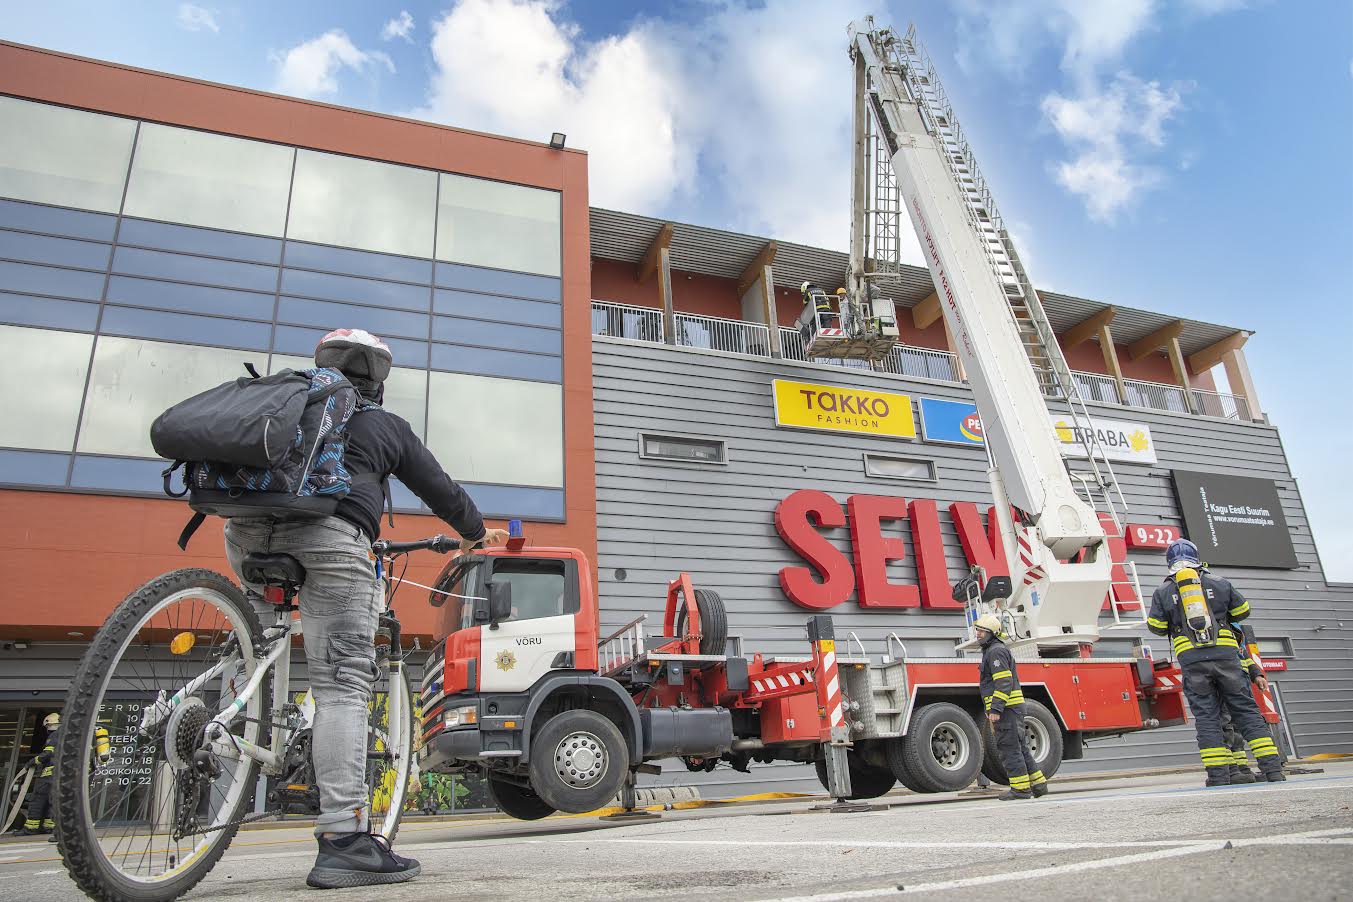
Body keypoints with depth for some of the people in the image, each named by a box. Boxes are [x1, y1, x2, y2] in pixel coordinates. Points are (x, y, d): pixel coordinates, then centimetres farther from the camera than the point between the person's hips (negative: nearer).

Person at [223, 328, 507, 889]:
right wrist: (474, 532, 46)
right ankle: (343, 840, -13)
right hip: (328, 536, -5)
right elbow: (437, 487, 29)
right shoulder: (386, 426, 22)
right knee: (343, 685, -9)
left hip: (246, 531, 5)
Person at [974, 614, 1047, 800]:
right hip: (1013, 709, 10)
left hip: (1006, 708, -10)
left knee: (1009, 749, -7)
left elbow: (1004, 682, -20)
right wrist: (992, 714, 25)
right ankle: (1038, 784, 15)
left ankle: (1020, 788, -4)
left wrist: (995, 710, -23)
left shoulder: (996, 651, -11)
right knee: (1019, 749, 12)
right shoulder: (991, 651, 22)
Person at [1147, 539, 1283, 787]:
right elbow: (1243, 610, 17)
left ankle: (1219, 776, -1)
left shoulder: (1163, 591, 6)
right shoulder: (1218, 583, 9)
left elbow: (1156, 626, 5)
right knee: (1246, 711, 8)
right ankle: (1273, 771, 5)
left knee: (1206, 717, 3)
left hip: (1191, 661, -1)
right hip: (1225, 654, 1)